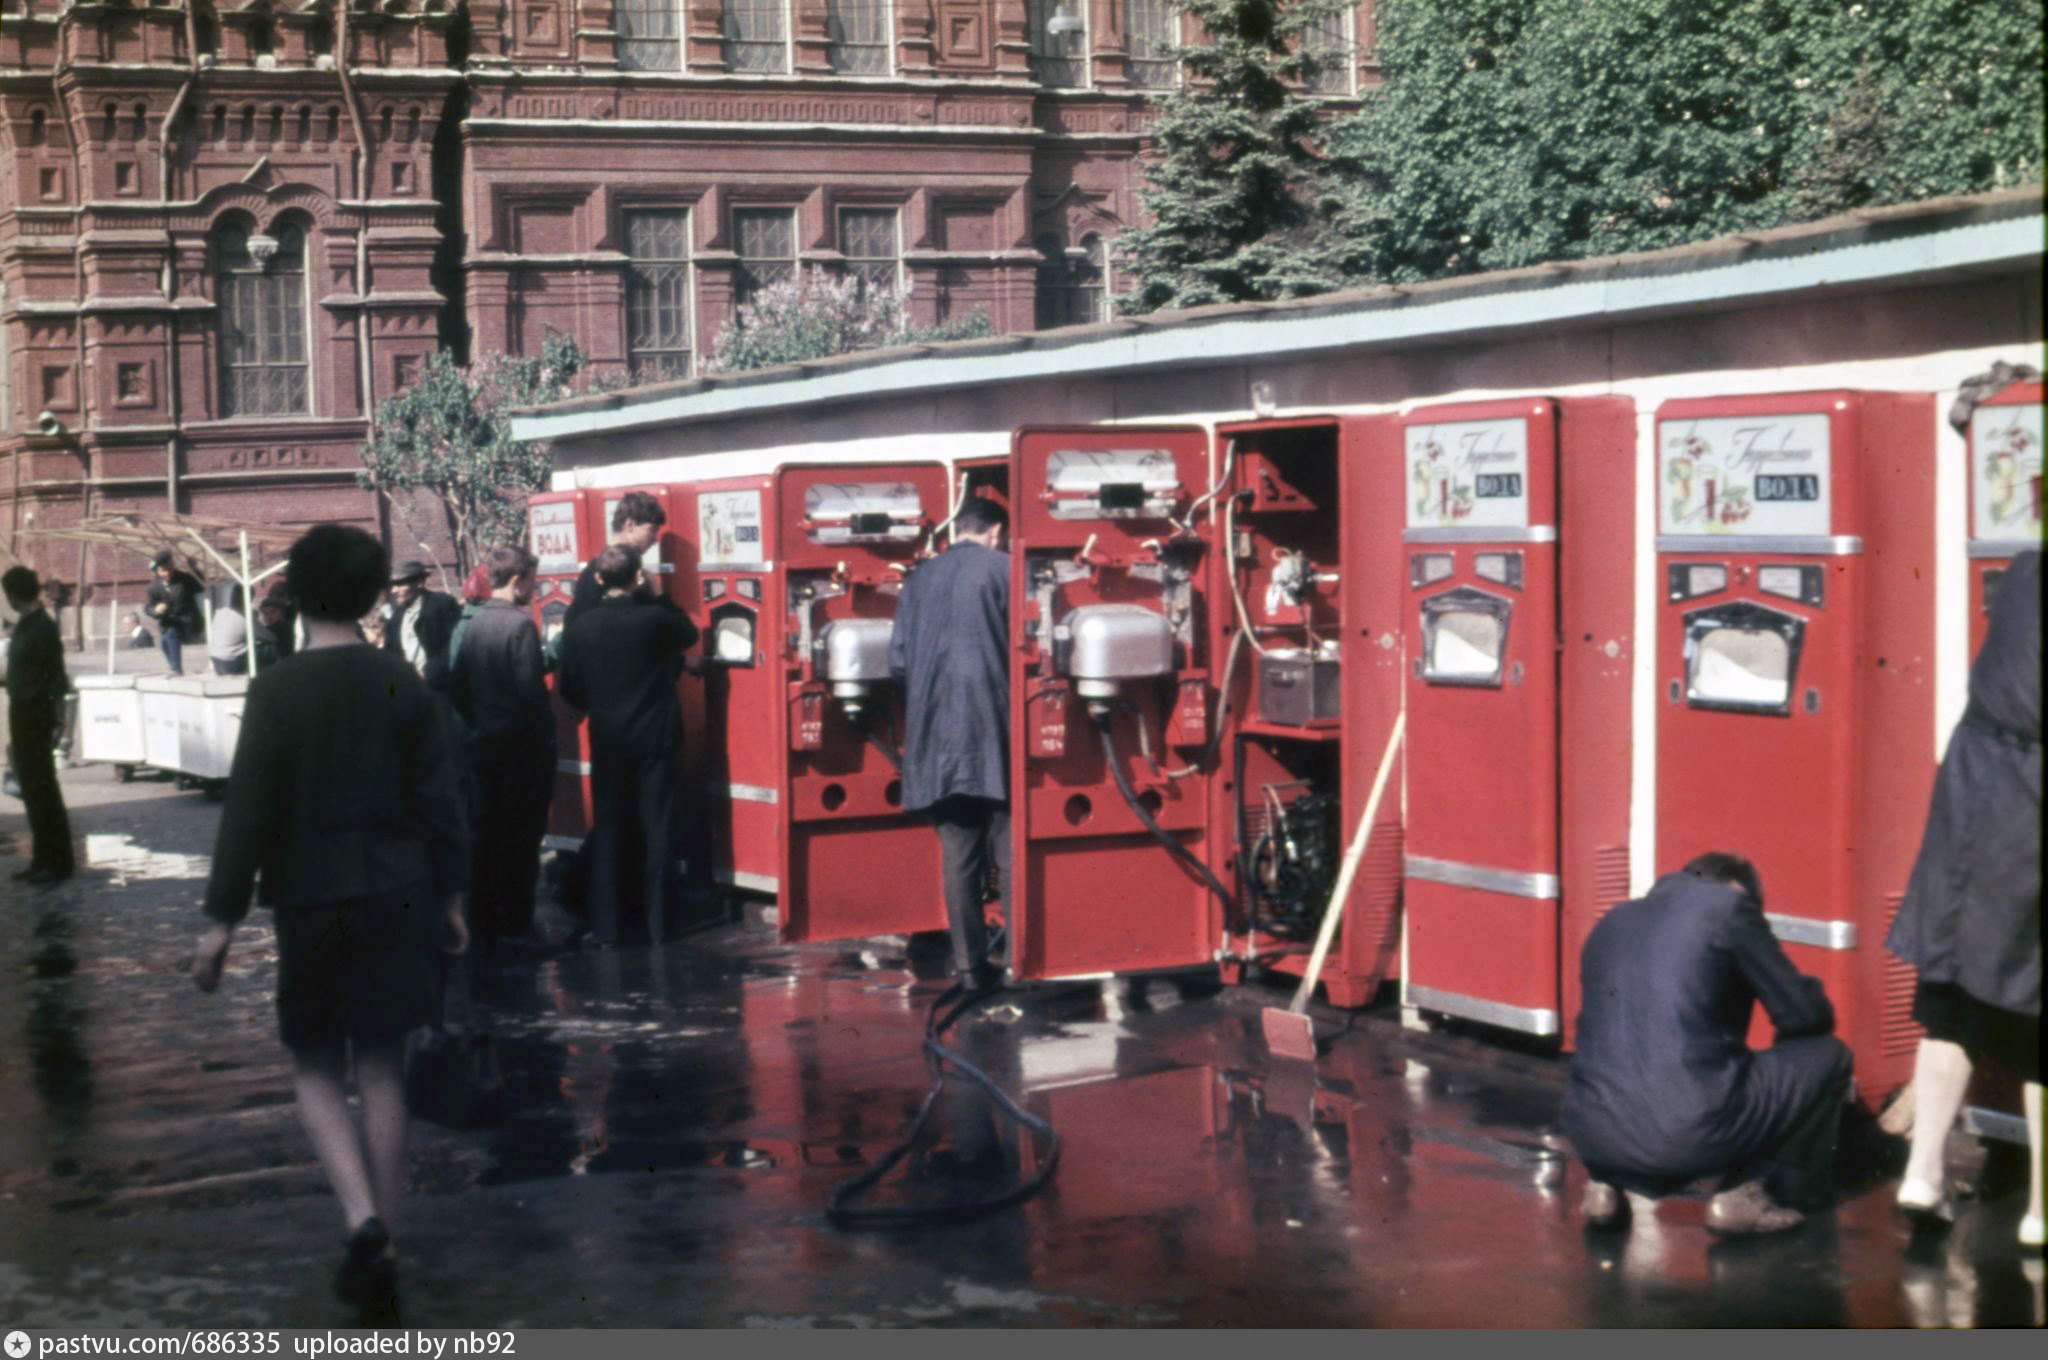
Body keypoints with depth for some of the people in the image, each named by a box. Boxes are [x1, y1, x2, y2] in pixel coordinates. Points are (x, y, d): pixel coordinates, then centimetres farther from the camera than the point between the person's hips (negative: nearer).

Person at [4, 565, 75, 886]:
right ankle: (42, 859, 21)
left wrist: (55, 722, -20)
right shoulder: (24, 625, 11)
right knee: (31, 786, 13)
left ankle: (57, 862, 1)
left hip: (36, 713, -9)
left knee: (42, 787, -4)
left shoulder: (43, 628, -16)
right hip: (21, 710, 9)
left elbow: (57, 679, -17)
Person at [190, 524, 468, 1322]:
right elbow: (439, 799, 2)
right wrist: (450, 895, 13)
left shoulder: (276, 691, -10)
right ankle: (380, 1253, 14)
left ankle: (364, 1220, -12)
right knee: (381, 1073, 11)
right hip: (398, 898, 3)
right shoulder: (402, 685, -1)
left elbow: (249, 810, -11)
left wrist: (222, 918, -5)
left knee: (317, 1072, 10)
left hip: (311, 901, -3)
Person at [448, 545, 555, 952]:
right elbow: (530, 687, -19)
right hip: (522, 746, -7)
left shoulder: (474, 624, 7)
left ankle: (483, 922, 16)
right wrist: (546, 732, -9)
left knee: (484, 832, 11)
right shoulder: (519, 624, -15)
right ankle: (515, 924, 3)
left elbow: (456, 687, 10)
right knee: (521, 837, 0)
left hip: (484, 743, 7)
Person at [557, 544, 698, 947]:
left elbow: (571, 692, 1)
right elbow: (688, 634, 11)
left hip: (607, 740, 1)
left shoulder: (580, 629, -5)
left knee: (608, 832, 8)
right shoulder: (656, 618, -11)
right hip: (656, 736, -1)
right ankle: (657, 924, 9)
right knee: (657, 828, 6)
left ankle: (607, 925, 10)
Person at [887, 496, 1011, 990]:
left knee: (958, 855, 7)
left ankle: (970, 964, 8)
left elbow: (898, 662, 9)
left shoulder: (918, 580, 11)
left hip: (937, 741, 4)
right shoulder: (1002, 569, -1)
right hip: (993, 735, -4)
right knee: (1010, 856, 1)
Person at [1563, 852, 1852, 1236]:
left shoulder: (1612, 922, 21)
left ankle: (1605, 1184, 17)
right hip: (1691, 1137, -6)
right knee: (1827, 1056, 15)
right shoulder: (1728, 907, 4)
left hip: (1592, 1137, 6)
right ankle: (1742, 1196, 9)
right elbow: (1805, 1014, 4)